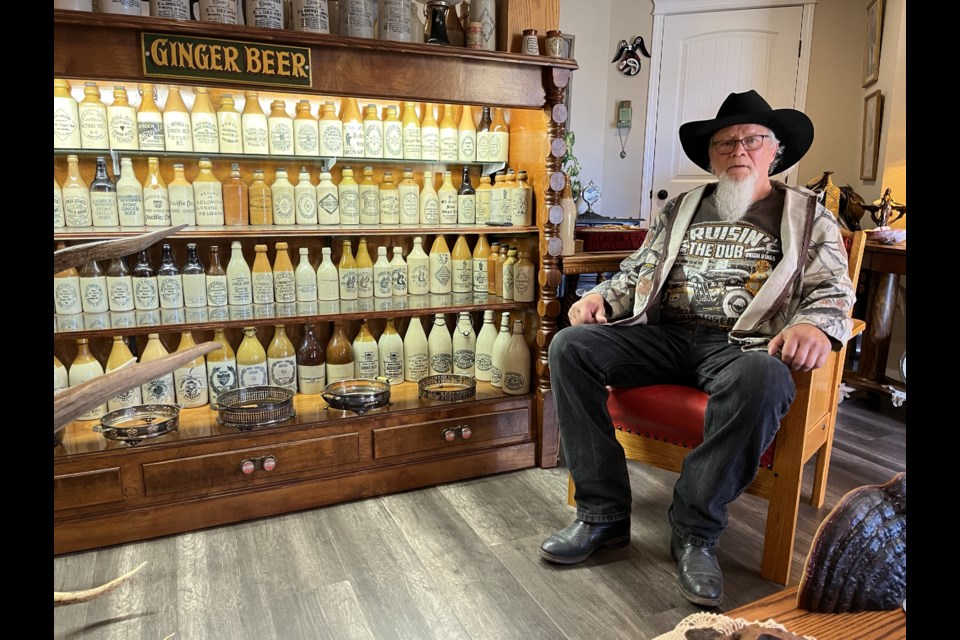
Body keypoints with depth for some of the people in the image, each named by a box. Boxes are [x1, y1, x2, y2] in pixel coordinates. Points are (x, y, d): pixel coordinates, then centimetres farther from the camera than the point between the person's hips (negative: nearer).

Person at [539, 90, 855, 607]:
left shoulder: (809, 216, 15)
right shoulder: (681, 209, 23)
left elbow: (833, 290, 5)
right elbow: (638, 272, 22)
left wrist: (813, 325, -19)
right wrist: (601, 296, 1)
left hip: (744, 344, -3)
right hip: (665, 335, 4)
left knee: (761, 380, -40)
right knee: (570, 347, -20)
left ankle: (695, 531, -20)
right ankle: (603, 515, -14)